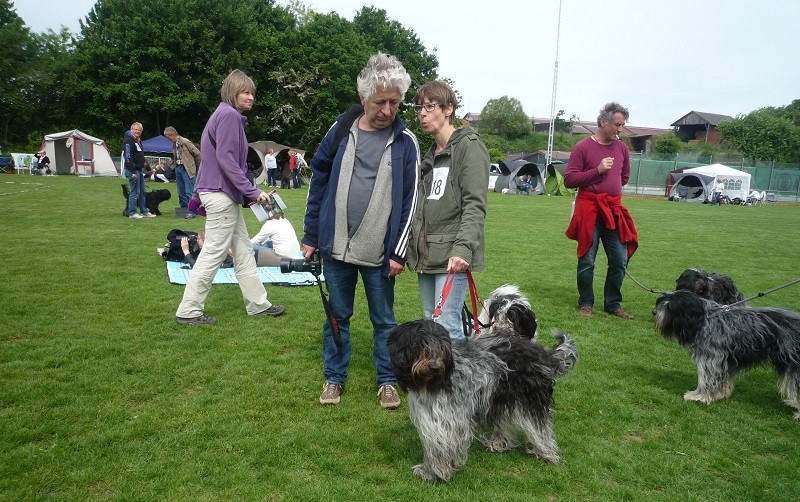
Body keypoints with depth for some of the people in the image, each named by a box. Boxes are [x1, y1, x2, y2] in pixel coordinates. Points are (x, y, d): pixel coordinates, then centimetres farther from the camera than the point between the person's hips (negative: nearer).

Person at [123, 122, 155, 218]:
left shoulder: (138, 141, 18)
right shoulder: (128, 141, -12)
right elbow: (128, 158, -19)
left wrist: (144, 167, 18)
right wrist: (133, 172, -23)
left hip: (139, 170, 10)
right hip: (133, 170, -10)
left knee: (142, 192, 13)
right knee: (135, 192, -6)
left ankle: (144, 211, 19)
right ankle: (132, 213, 0)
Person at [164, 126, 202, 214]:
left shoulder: (185, 142, -12)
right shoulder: (174, 144, 11)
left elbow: (197, 153, -9)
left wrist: (199, 166, -1)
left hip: (187, 169, -8)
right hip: (178, 168, 8)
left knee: (189, 191, -8)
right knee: (181, 192, 11)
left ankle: (191, 211, -5)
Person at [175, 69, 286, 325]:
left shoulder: (225, 114, 19)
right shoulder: (229, 115, -12)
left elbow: (212, 155, 20)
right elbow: (225, 158, -21)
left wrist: (199, 195, 22)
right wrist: (252, 191, -22)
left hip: (224, 194, 10)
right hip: (222, 194, -10)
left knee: (243, 250, 12)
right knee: (214, 252, -4)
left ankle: (258, 304, 19)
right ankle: (189, 311, 4)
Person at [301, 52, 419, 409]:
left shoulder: (405, 141, -3)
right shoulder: (340, 131, 1)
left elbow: (410, 200, -3)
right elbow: (318, 183, 6)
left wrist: (399, 252, -7)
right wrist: (310, 237, 5)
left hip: (379, 253, -1)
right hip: (335, 247, 2)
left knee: (384, 320, 11)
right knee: (337, 316, 14)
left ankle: (387, 380, 29)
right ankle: (334, 377, 31)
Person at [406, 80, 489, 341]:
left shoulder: (469, 146, -6)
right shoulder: (431, 153, 19)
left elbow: (475, 205, -15)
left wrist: (463, 248, -26)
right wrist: (412, 246, 17)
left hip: (451, 255, -8)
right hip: (426, 254, 8)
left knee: (447, 327, -10)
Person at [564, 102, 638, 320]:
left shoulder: (621, 148, 11)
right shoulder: (583, 147, -5)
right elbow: (569, 179, -9)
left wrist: (609, 189, 15)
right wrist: (598, 170, -14)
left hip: (614, 210, 5)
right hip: (589, 210, -5)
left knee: (620, 260, 4)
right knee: (586, 261, 2)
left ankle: (613, 304, 18)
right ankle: (586, 303, 16)